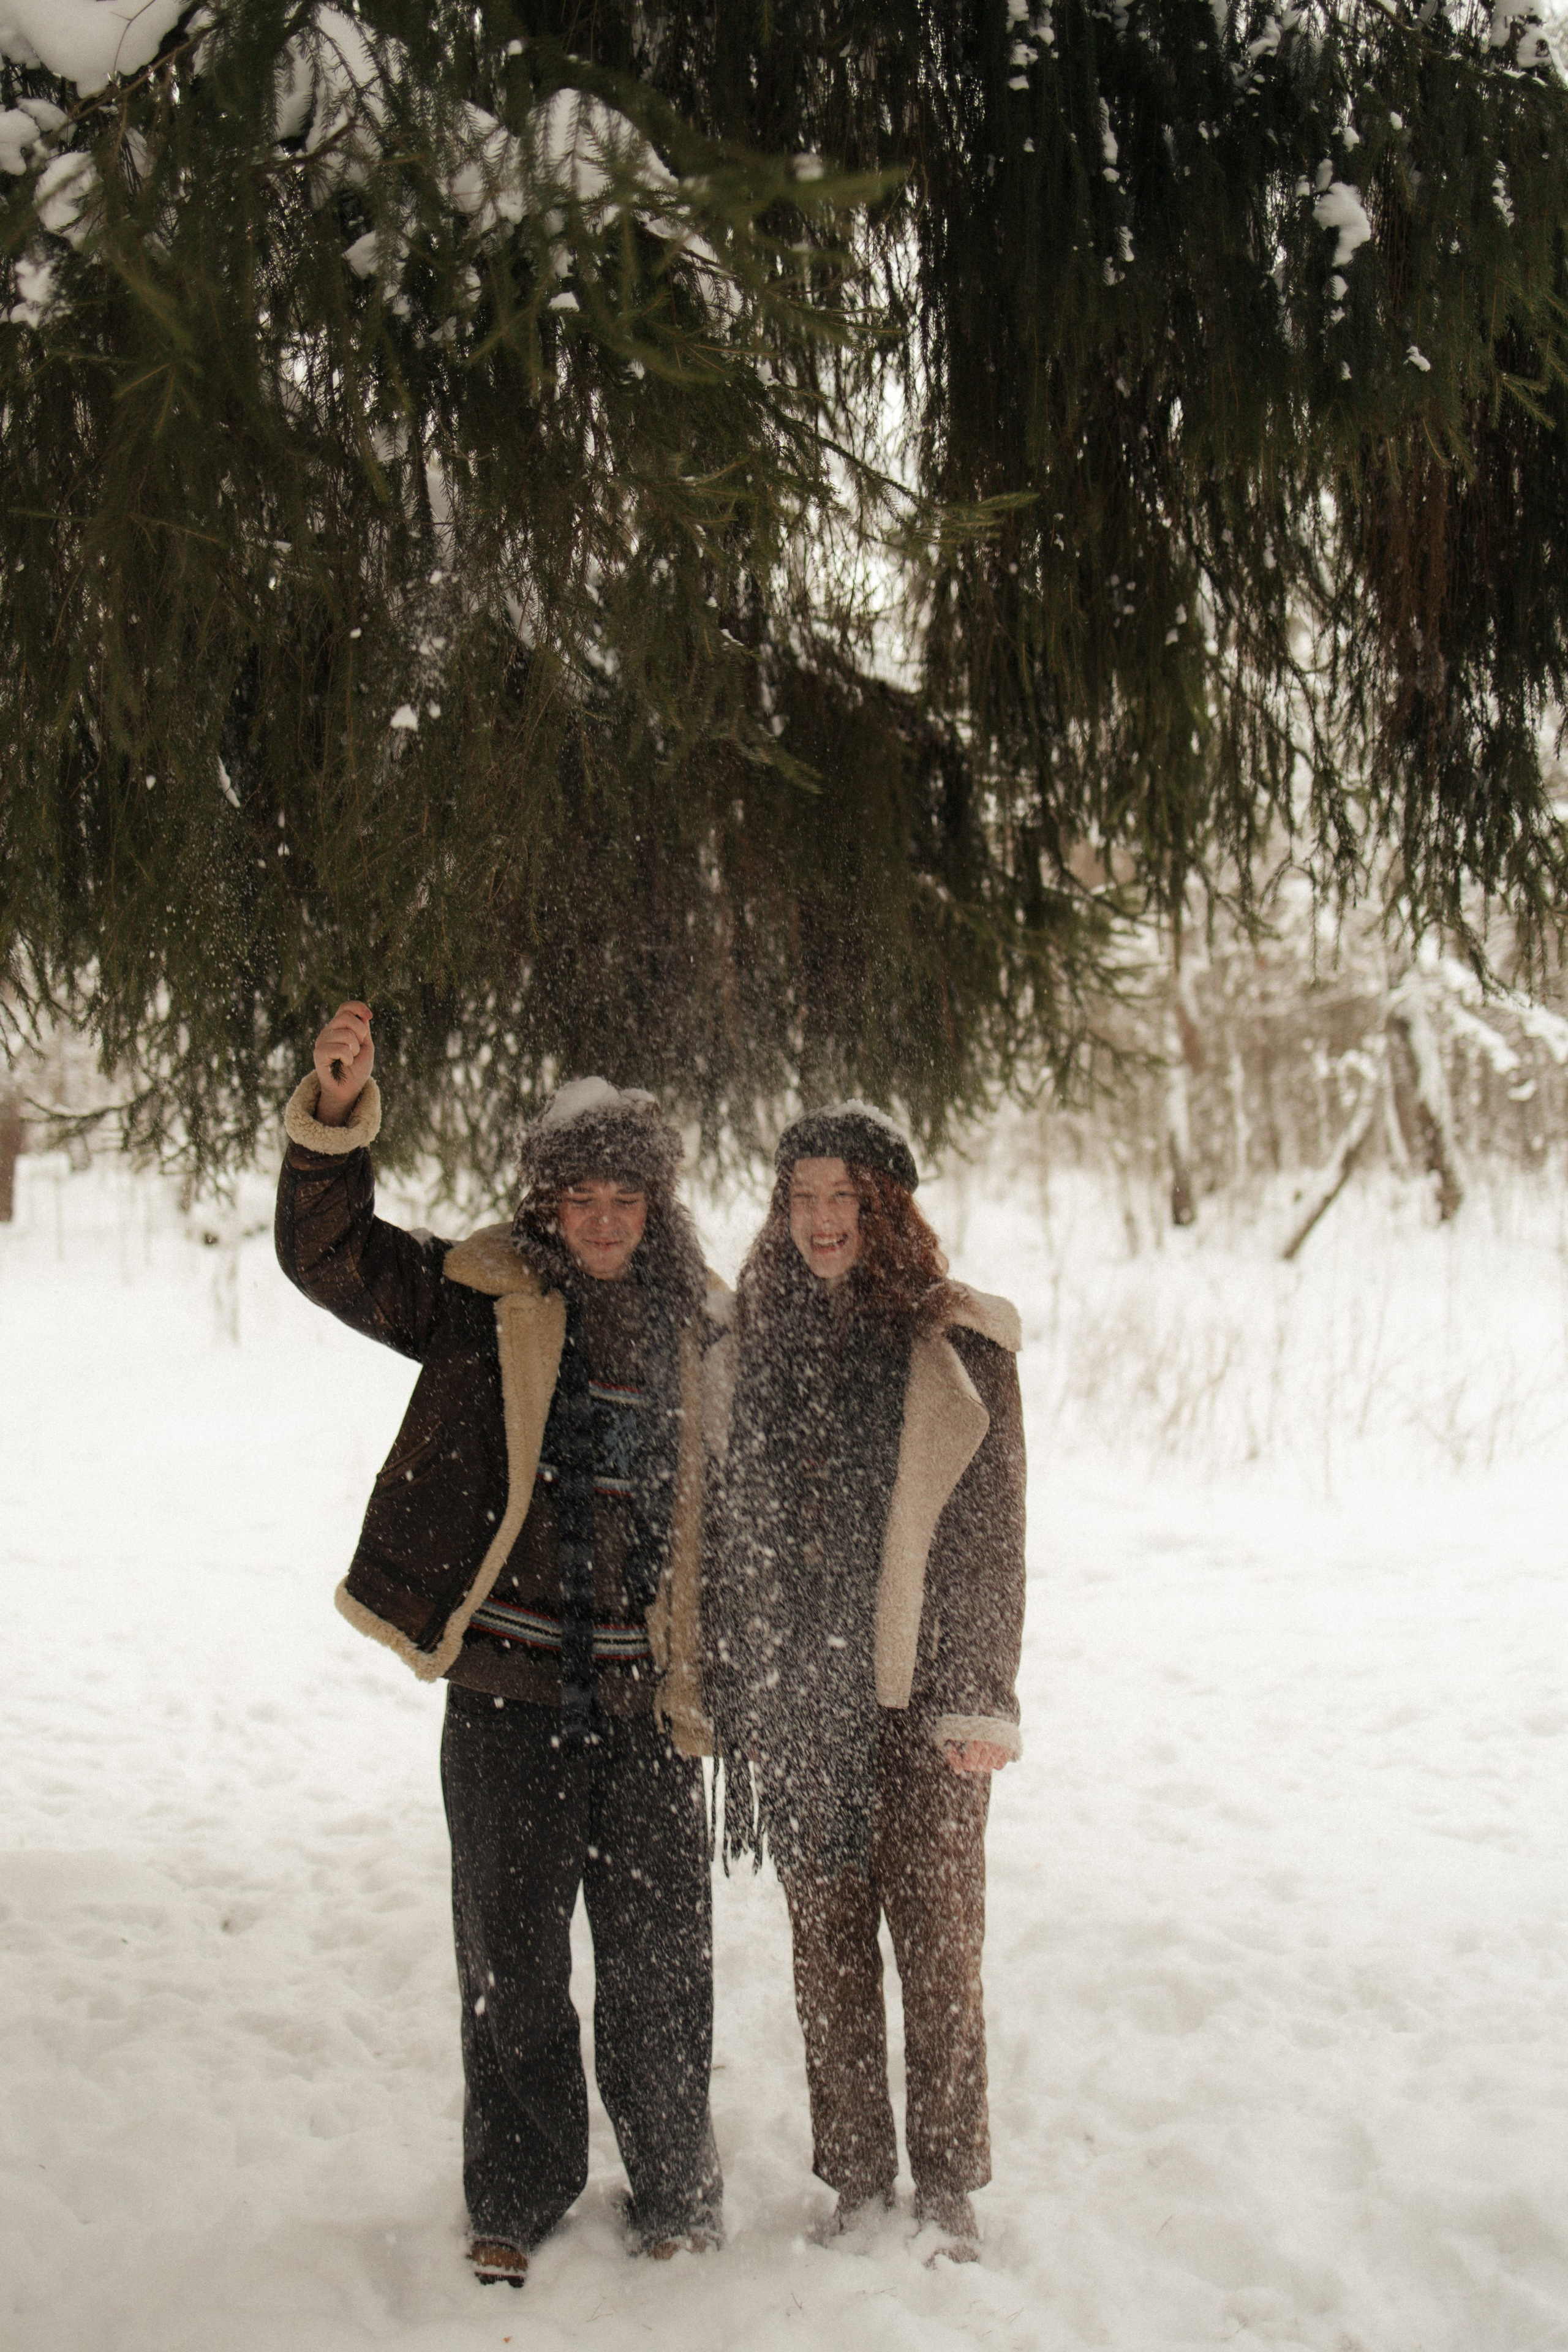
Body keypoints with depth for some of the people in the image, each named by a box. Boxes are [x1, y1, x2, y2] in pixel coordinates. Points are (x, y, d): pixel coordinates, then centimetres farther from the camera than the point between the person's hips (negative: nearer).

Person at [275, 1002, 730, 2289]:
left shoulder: (700, 1332, 6)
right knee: (510, 1956, 10)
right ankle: (517, 2197, 26)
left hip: (645, 1701, 1)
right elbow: (331, 1255, -7)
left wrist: (725, 1674, 14)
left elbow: (730, 1509, 15)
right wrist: (335, 1120, -23)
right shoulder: (484, 1299, 0)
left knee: (658, 1960, 8)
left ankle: (675, 2193, 26)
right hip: (508, 1693, -1)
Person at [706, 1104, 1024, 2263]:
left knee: (938, 1939, 3)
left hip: (917, 1694, -3)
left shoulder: (955, 1340, -2)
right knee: (828, 1946, 9)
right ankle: (857, 2181, 22)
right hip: (799, 1699, 3)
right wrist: (738, 1687, 9)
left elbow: (989, 1529, -2)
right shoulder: (763, 1334, 7)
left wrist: (981, 1699, -7)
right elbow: (733, 1516, 11)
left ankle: (948, 2180, 18)